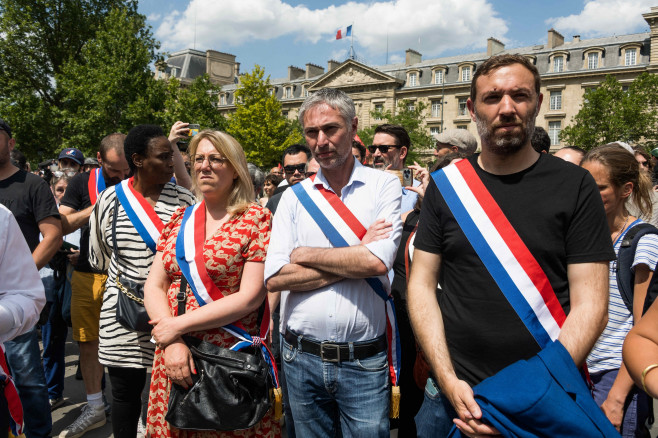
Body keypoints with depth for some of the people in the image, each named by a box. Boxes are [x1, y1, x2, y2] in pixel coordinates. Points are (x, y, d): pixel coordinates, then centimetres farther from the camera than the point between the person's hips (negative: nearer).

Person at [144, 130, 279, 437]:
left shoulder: (257, 220, -7)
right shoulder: (178, 219, 9)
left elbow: (250, 296, -14)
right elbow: (154, 286, 5)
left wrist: (177, 325, -14)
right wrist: (172, 342, -11)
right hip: (174, 357, 5)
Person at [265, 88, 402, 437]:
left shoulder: (384, 186, -3)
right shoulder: (293, 196, 4)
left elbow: (378, 262, -18)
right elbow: (275, 277, -7)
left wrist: (305, 254, -8)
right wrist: (356, 256, -12)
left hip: (364, 363, -2)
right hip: (301, 357, 3)